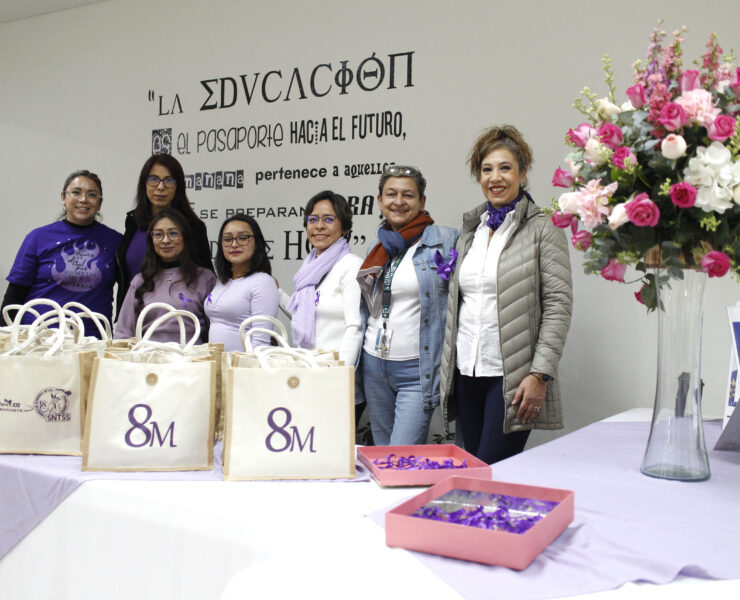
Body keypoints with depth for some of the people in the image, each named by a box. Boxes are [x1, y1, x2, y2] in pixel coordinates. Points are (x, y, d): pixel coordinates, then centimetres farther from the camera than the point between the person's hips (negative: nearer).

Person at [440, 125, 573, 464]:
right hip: (466, 373, 6)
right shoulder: (470, 230, 14)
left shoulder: (542, 229, -4)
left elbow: (558, 305, -9)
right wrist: (446, 367, 14)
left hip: (512, 377, -6)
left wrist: (540, 374, -16)